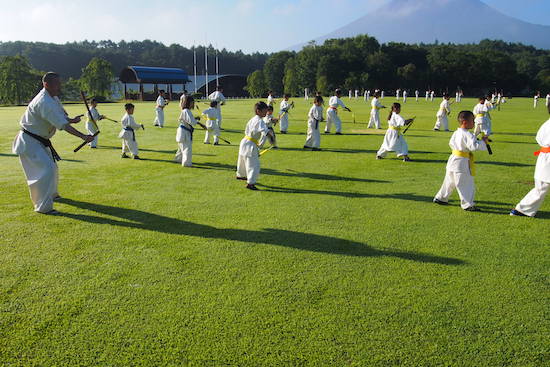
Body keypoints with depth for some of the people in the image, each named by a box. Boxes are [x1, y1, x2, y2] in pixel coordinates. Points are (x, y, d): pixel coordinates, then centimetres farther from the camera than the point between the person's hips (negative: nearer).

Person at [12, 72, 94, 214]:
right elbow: (62, 125, -37)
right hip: (29, 142, -10)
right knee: (46, 169, -19)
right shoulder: (44, 102, -28)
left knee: (52, 167, 23)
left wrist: (71, 120, -12)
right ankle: (43, 207, -13)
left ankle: (51, 194, 47)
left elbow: (62, 116, 11)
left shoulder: (53, 97, 3)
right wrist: (83, 137, -42)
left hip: (40, 141, 10)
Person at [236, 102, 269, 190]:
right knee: (254, 165, -8)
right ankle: (250, 183, -9)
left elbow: (246, 131, 23)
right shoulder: (260, 121, -19)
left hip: (245, 141, 10)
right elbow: (265, 132, -33)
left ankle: (240, 175, 49)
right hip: (251, 145, -10)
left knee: (243, 160, 28)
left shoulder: (252, 119, 10)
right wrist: (261, 144, -23)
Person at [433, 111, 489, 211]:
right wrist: (483, 141, -15)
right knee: (466, 184, -1)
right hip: (462, 162, -10)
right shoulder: (467, 135, -19)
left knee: (450, 181, 21)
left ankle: (440, 198, 30)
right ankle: (468, 204, 5)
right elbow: (474, 146, -27)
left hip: (453, 160, 10)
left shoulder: (456, 133, 9)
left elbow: (451, 143, 22)